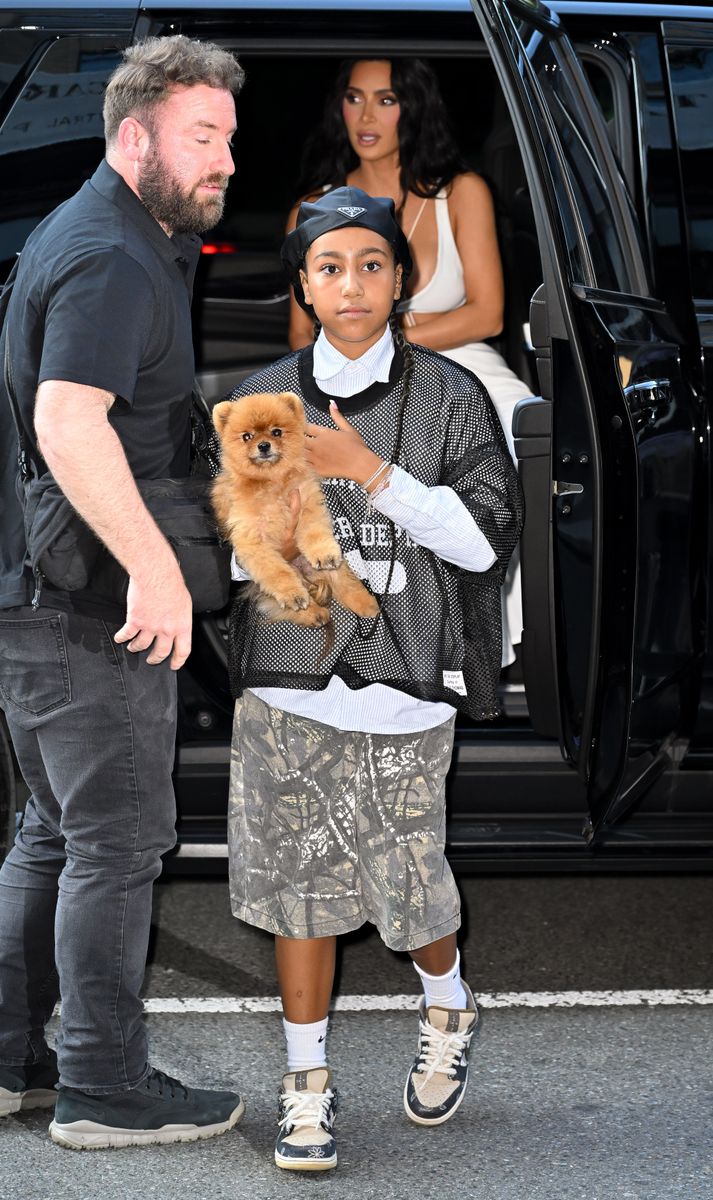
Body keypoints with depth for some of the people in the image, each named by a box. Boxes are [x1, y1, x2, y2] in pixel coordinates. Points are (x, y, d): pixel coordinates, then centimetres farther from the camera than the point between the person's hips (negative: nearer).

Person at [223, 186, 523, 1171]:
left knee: (408, 883, 2)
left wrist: (370, 470, -16)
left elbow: (486, 535, -8)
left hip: (403, 689, -2)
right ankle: (308, 1082, 15)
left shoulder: (449, 397, 0)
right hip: (286, 687, 2)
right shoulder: (263, 400, 6)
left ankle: (447, 1011, 34)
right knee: (300, 882, 3)